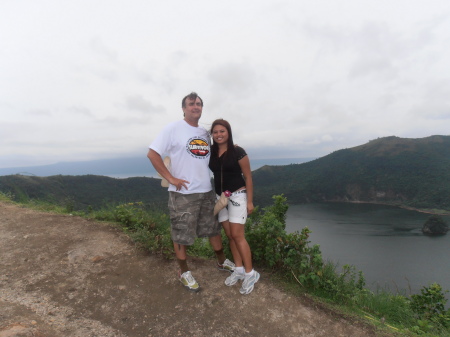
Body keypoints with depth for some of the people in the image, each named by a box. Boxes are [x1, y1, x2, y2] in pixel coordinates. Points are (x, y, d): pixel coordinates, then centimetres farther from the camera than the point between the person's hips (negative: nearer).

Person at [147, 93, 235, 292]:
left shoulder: (205, 133, 11)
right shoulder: (173, 129, -8)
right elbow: (152, 154, -12)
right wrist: (171, 178, -16)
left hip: (207, 191, 6)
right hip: (183, 193, -6)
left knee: (214, 228, 18)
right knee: (181, 234, 7)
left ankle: (221, 261, 38)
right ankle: (184, 272, 27)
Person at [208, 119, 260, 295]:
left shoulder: (237, 151, -11)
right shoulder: (211, 151, 3)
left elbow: (248, 177, -8)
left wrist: (250, 201, -9)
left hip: (237, 196, -5)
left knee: (237, 236, -6)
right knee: (230, 236, 10)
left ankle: (250, 273, 9)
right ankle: (239, 270, 24)